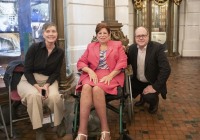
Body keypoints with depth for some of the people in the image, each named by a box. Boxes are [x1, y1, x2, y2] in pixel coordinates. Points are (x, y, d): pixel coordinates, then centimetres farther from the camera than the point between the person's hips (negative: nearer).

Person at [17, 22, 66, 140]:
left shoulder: (60, 52, -2)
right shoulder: (34, 47, -10)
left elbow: (56, 73, 0)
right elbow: (27, 70, -9)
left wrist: (47, 85, -18)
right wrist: (37, 86, -22)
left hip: (49, 80, 2)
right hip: (30, 80, -1)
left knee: (54, 96, -32)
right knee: (34, 95, -36)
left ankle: (60, 121, 0)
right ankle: (38, 130, -18)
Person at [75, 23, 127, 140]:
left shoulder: (117, 45, 15)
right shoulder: (91, 46, 22)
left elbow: (122, 62, 1)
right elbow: (81, 62, 12)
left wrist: (110, 75, -13)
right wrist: (90, 71, -9)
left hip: (111, 75, -2)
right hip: (93, 74, 3)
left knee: (97, 89, -35)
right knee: (86, 87, -33)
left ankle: (105, 129, -25)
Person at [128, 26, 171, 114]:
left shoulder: (157, 48, -21)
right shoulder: (132, 48, -5)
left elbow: (166, 69, -26)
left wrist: (155, 86, -28)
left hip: (152, 83, -6)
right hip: (137, 81, 6)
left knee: (149, 97, -29)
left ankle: (154, 101, 11)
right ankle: (142, 96, 22)